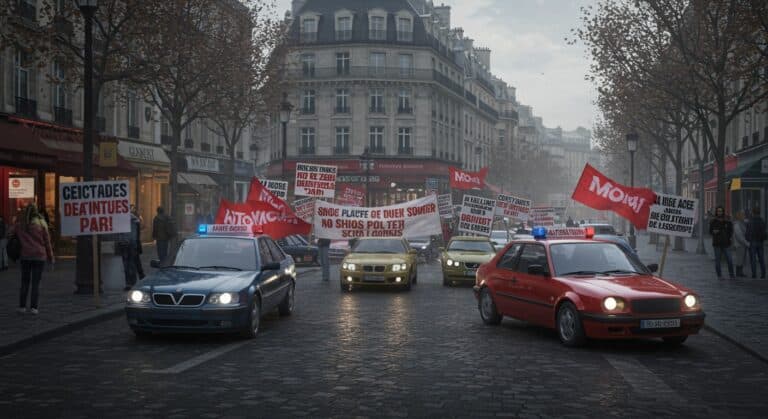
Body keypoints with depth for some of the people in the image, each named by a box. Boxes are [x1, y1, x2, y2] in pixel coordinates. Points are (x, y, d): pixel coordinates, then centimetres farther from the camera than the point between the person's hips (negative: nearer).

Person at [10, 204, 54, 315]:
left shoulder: (19, 225, 1)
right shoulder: (41, 224, -4)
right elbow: (47, 242, -1)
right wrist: (50, 256, 6)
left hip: (25, 256, 2)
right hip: (39, 256, -2)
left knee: (25, 282, 11)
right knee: (36, 283, 1)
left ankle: (22, 306, 9)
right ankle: (33, 307, -4)